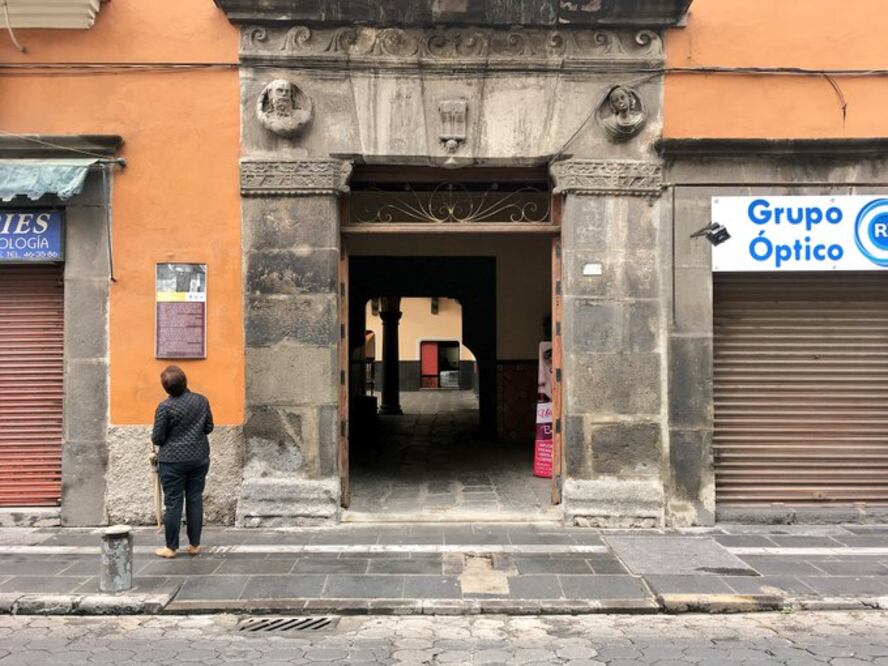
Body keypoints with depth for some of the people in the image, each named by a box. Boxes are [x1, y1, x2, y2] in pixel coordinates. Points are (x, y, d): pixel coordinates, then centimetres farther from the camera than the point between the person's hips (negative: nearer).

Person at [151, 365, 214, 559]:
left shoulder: (165, 407, -14)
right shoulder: (202, 401, -2)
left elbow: (157, 438, -8)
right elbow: (209, 427, 8)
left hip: (173, 461, -4)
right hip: (199, 458, 4)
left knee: (173, 503, 3)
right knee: (195, 500, 10)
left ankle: (171, 547, 10)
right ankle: (194, 545, 16)